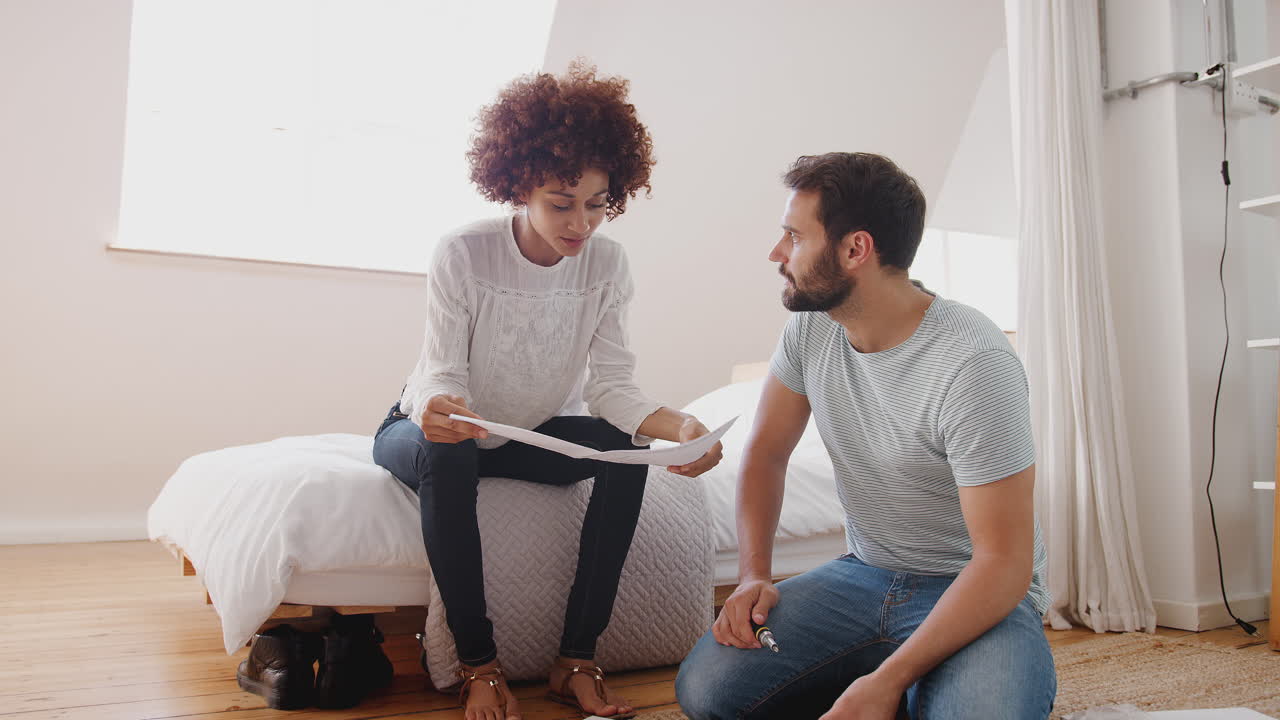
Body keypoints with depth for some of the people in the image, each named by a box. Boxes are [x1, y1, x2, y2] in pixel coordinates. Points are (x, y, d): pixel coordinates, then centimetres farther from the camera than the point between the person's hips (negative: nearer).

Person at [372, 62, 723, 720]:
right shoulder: (463, 253, -22)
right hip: (432, 429, -2)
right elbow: (443, 376, -25)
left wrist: (681, 426, -39)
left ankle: (577, 660, -17)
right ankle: (479, 666, -22)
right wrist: (437, 410, -50)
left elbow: (612, 387, -18)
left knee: (626, 450, -24)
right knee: (446, 457, -37)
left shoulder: (606, 264, -12)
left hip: (533, 435, 3)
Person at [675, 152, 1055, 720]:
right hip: (864, 574, 5)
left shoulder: (974, 364, -25)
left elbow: (1003, 562, -23)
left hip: (977, 591, -5)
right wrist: (754, 575, -8)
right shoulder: (809, 328, -5)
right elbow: (767, 453, 6)